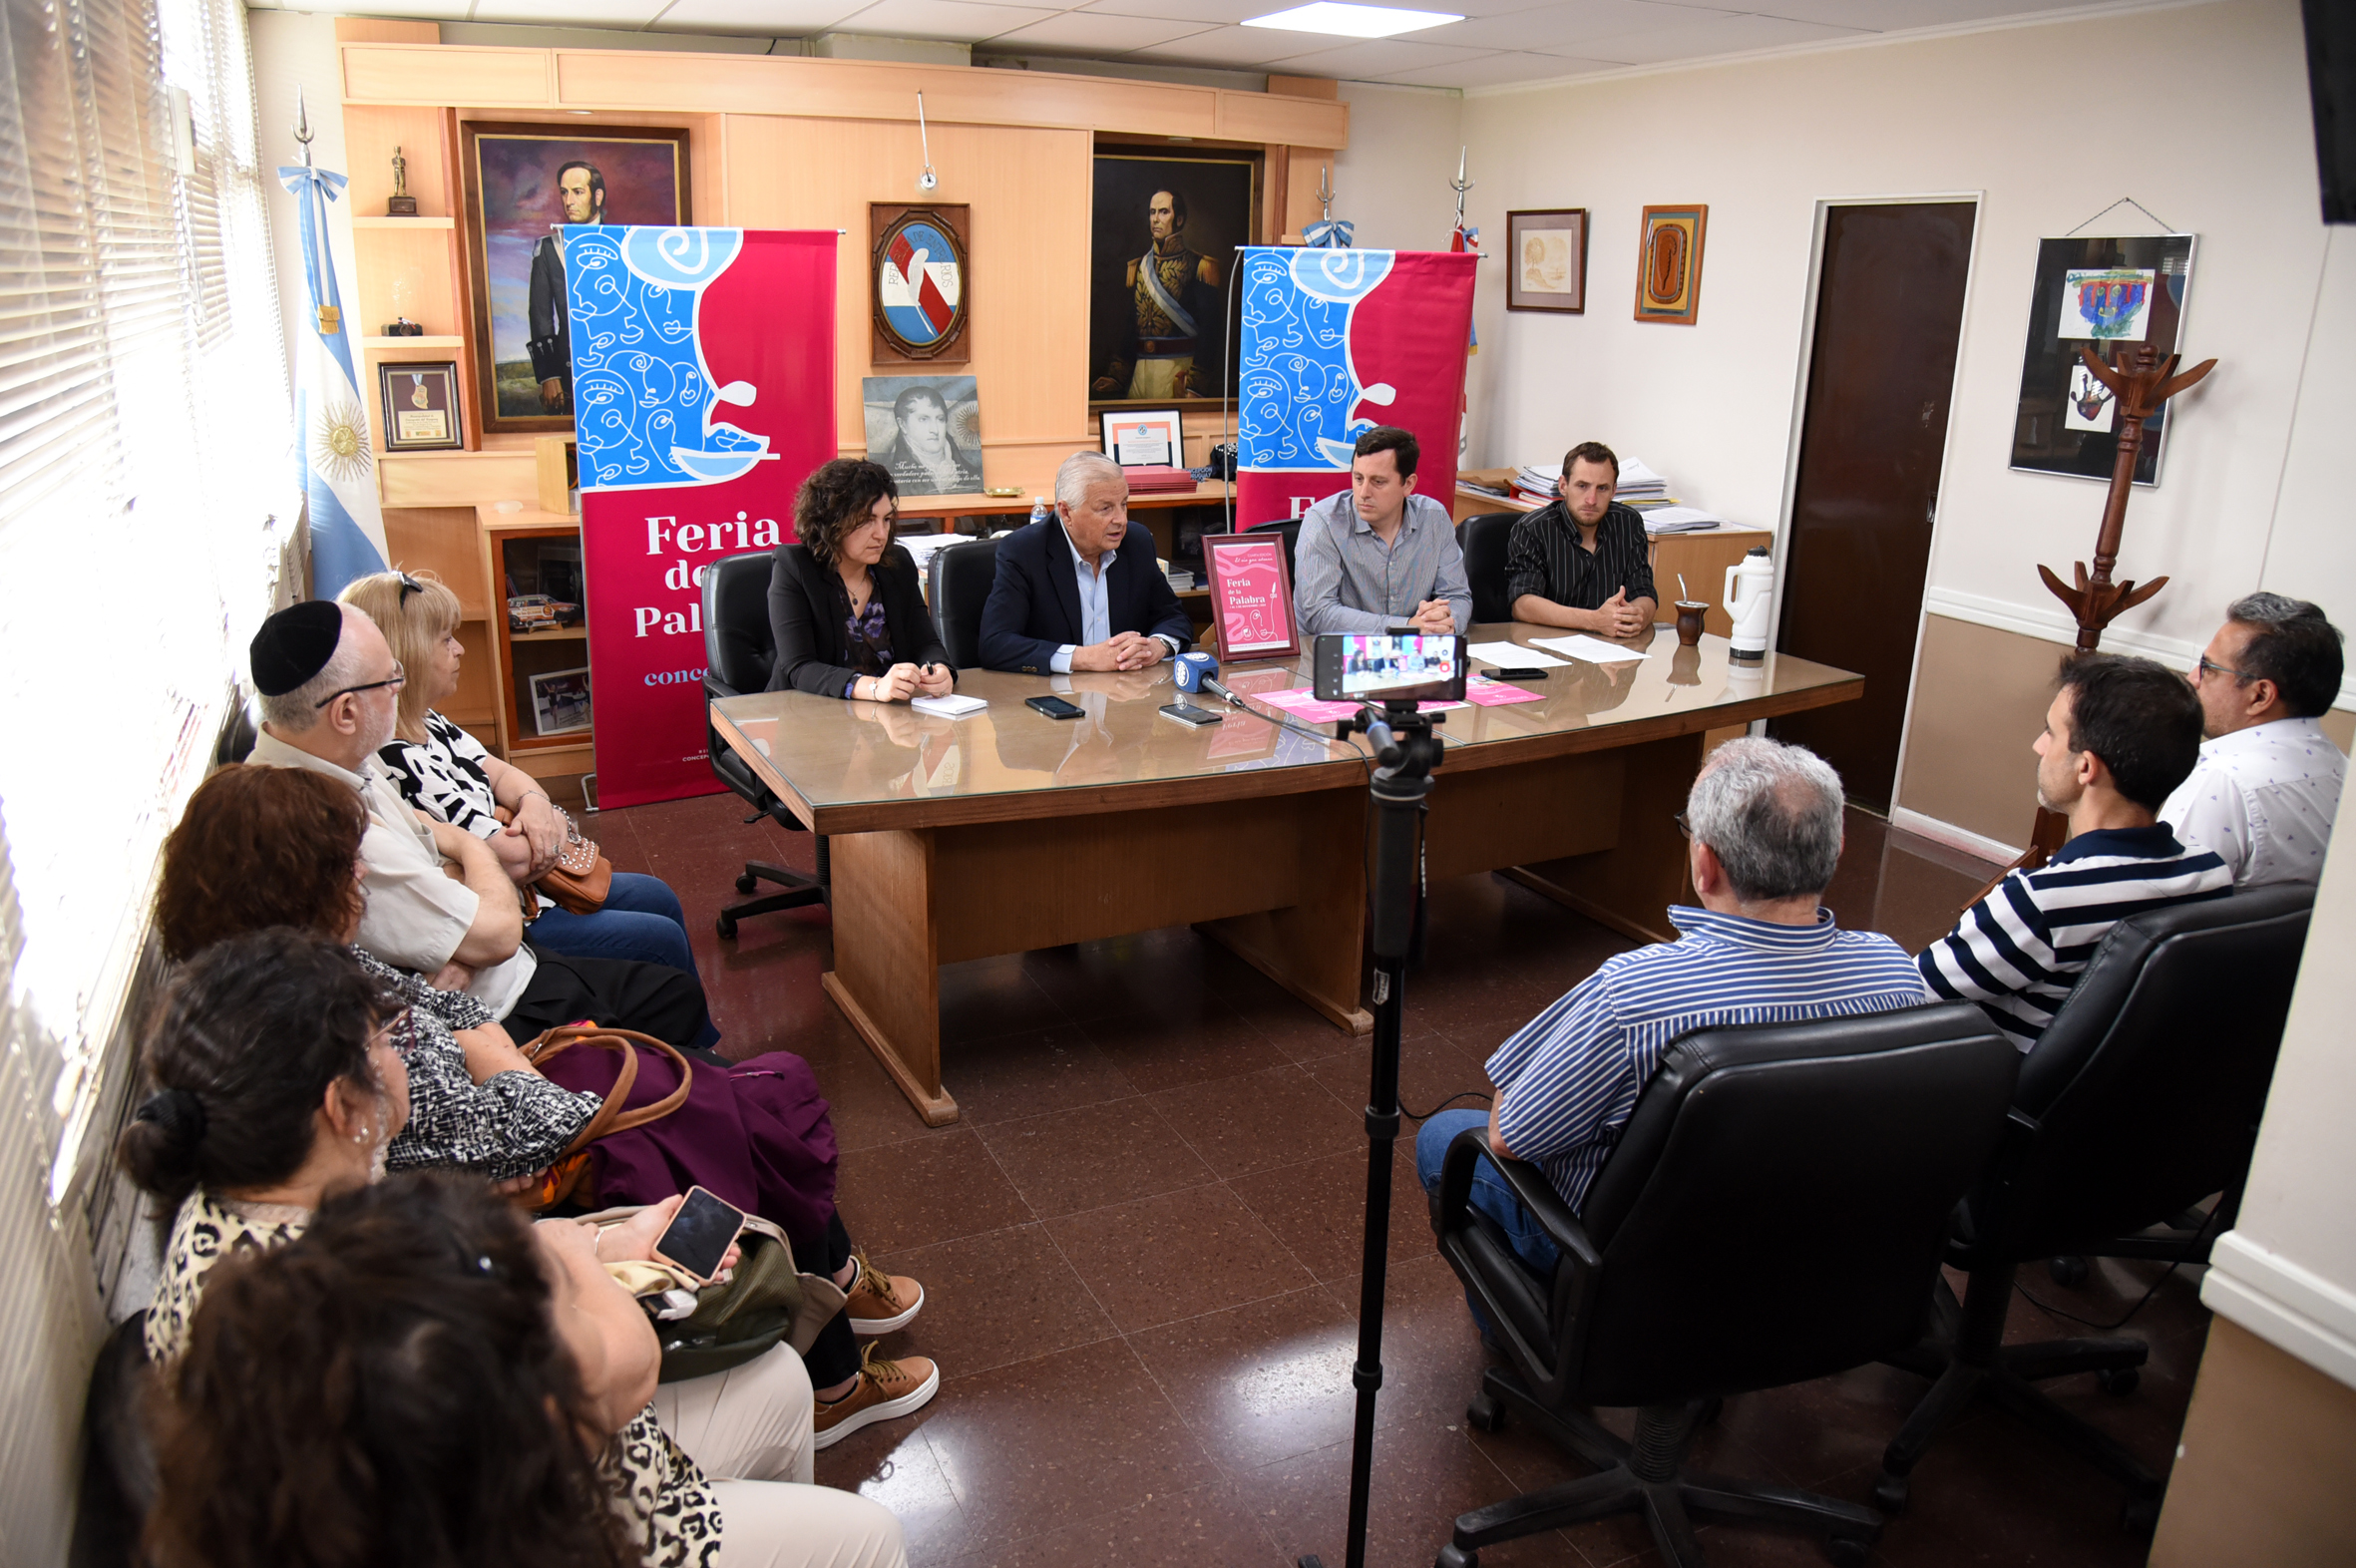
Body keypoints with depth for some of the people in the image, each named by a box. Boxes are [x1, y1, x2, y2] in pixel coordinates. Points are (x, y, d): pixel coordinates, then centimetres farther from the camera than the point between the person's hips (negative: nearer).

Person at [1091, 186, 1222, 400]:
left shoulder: (1198, 268, -2)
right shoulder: (1135, 270, 14)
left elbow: (1208, 331, -8)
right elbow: (1127, 331, 15)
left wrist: (1196, 386, -16)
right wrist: (1115, 376, 4)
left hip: (1180, 373, -4)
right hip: (1140, 373, 5)